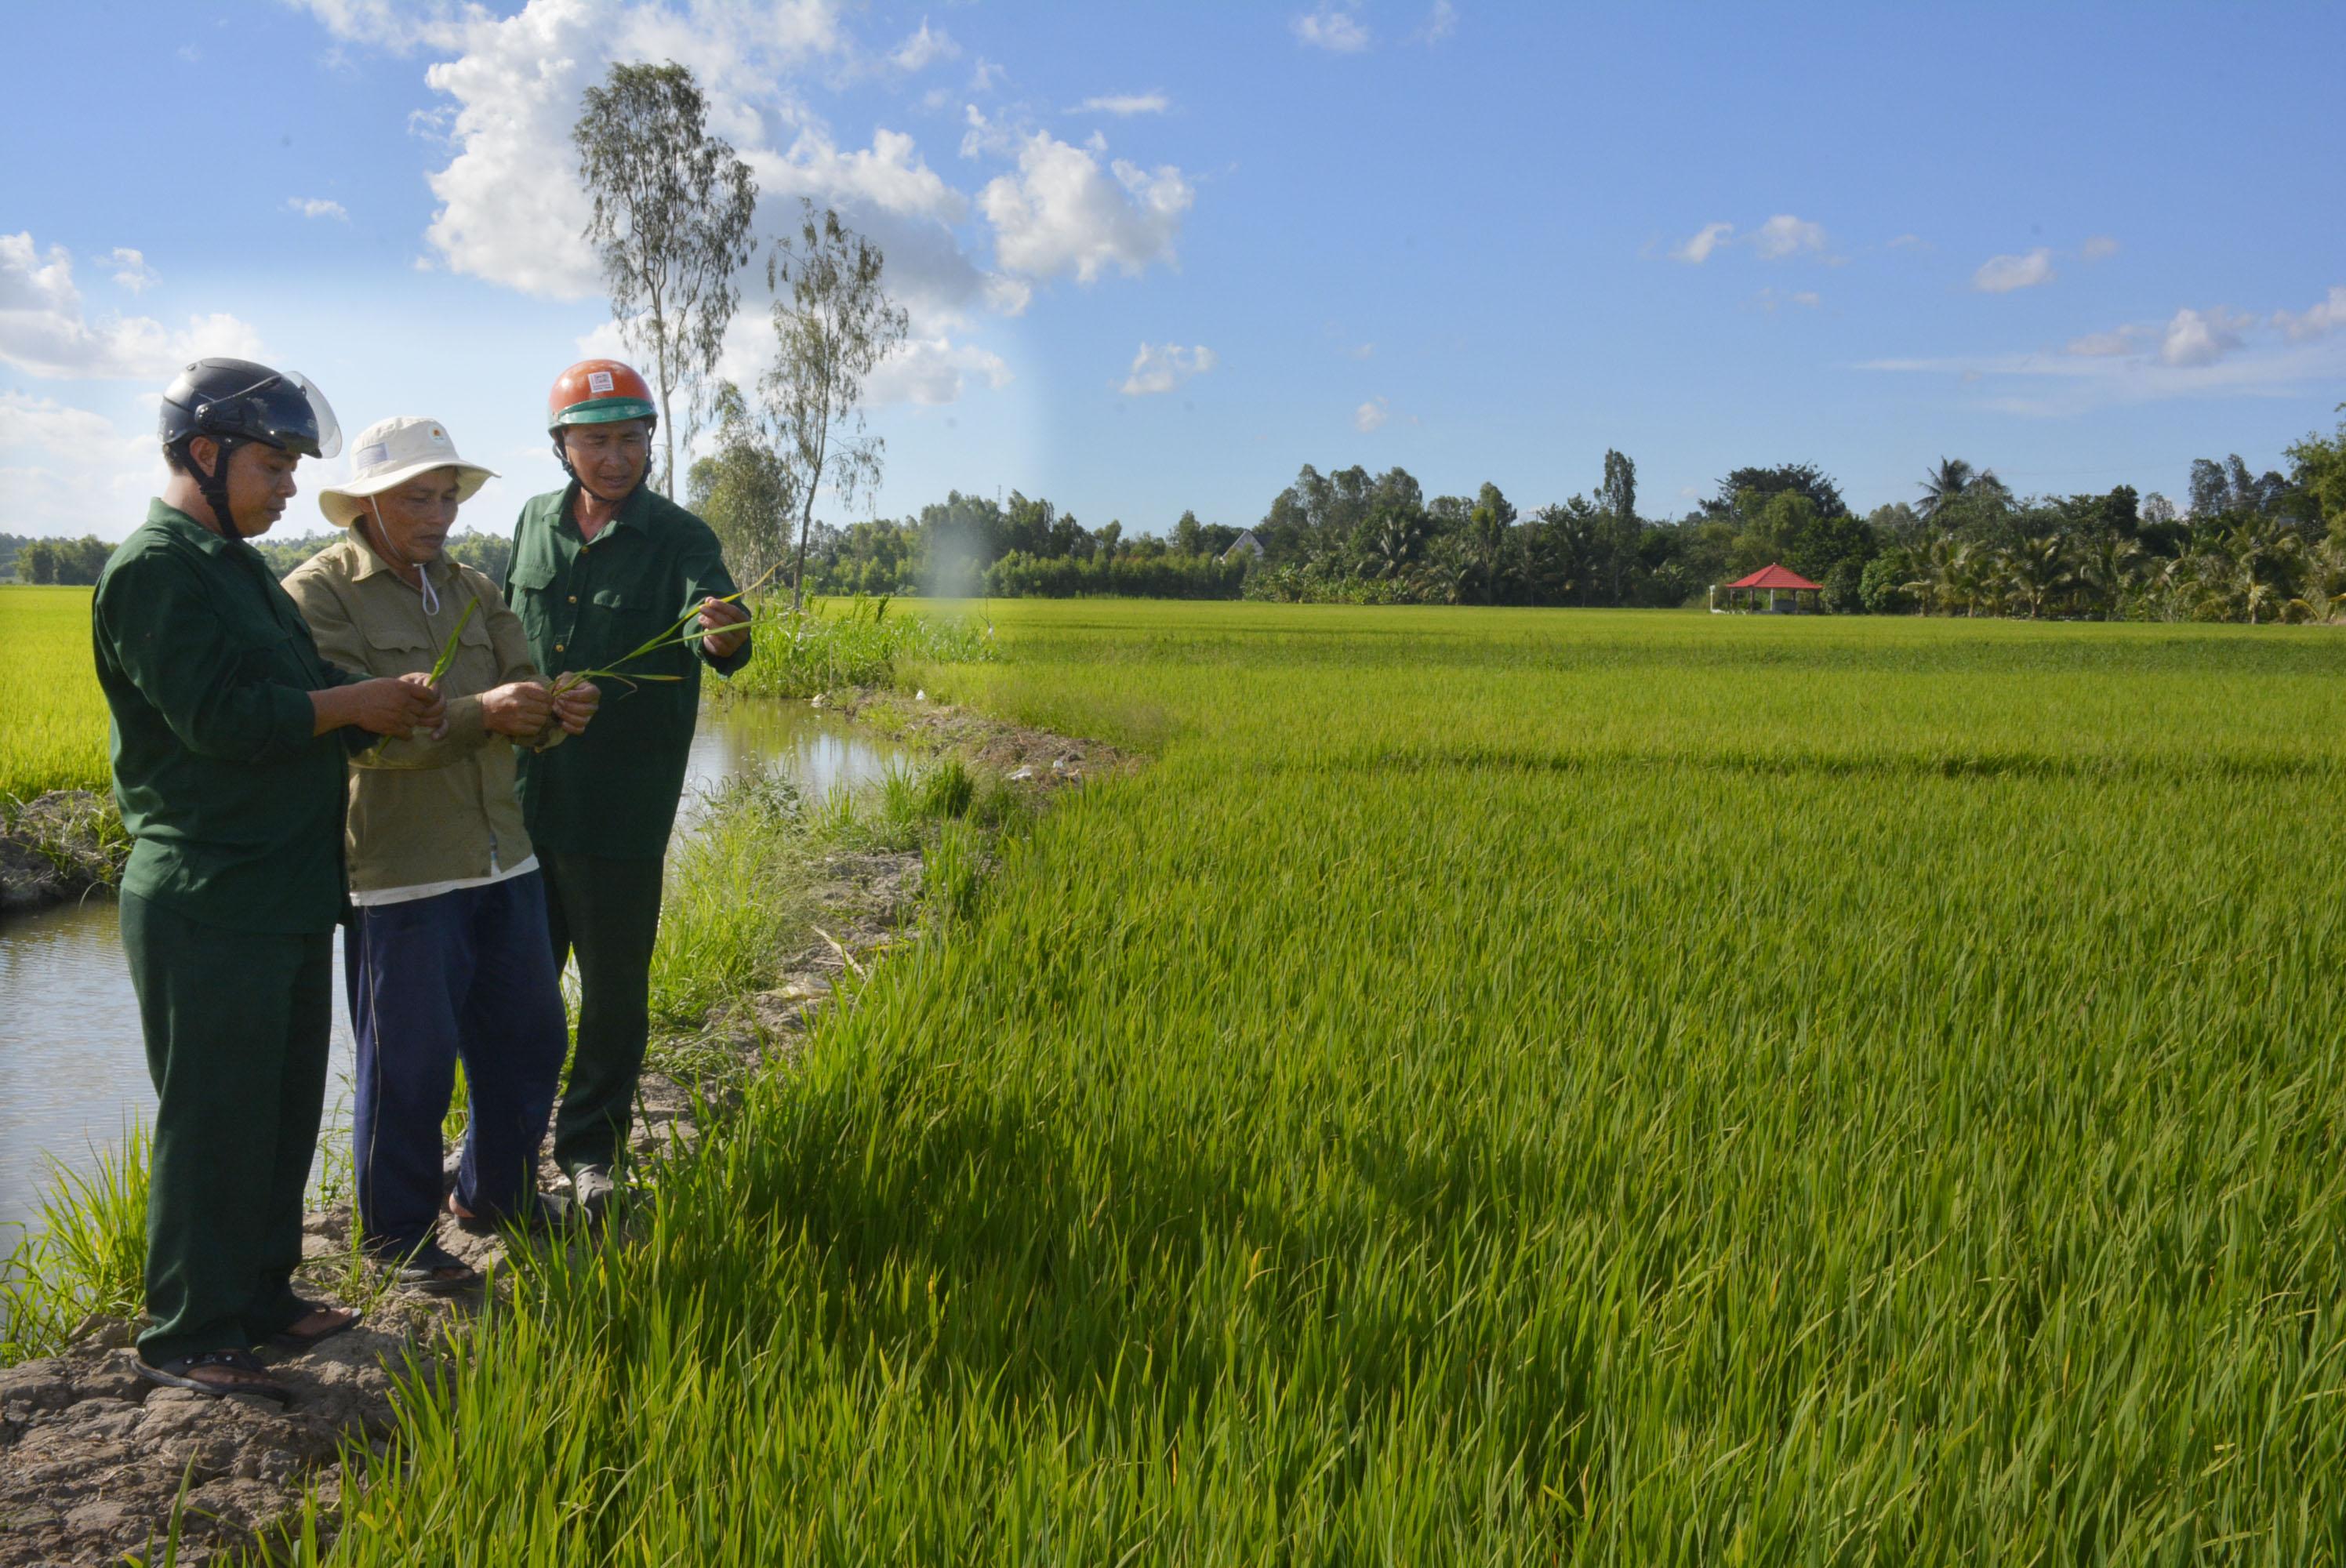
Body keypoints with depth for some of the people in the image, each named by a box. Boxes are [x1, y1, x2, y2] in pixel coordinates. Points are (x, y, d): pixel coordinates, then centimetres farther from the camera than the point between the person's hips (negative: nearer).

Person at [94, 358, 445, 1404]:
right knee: (214, 1120, -1)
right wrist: (355, 704, -14)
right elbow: (217, 718, -21)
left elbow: (297, 691, 17)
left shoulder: (236, 567, 17)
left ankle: (262, 1295, 29)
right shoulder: (154, 570, -13)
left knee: (283, 1110, 16)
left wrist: (384, 702, -2)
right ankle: (186, 1337, 11)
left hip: (285, 894, 10)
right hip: (209, 905, -10)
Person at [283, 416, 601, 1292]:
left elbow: (520, 711, 8)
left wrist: (556, 713, -17)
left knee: (529, 1037, 14)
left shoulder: (473, 591, 14)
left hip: (501, 859, 7)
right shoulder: (317, 595, -6)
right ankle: (399, 1236, 20)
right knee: (409, 1062, 2)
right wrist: (479, 712, -29)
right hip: (398, 873, -6)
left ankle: (497, 1195, 33)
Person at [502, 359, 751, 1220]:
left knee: (614, 990, 7)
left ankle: (589, 1149, 25)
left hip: (620, 812, -4)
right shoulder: (535, 522, 7)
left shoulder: (680, 538, -8)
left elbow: (717, 628, -27)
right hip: (525, 797, 4)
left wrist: (724, 636, -49)